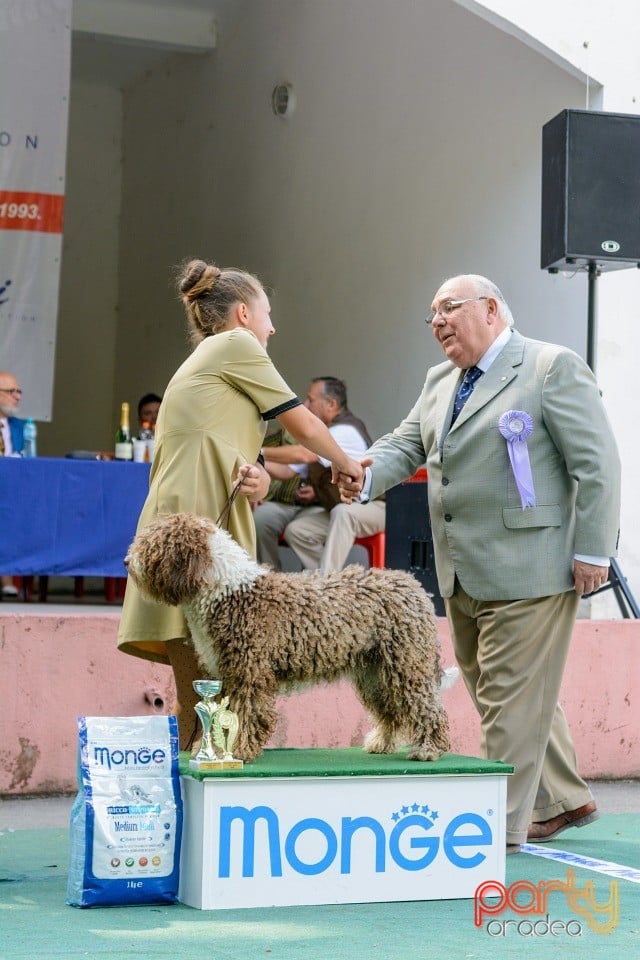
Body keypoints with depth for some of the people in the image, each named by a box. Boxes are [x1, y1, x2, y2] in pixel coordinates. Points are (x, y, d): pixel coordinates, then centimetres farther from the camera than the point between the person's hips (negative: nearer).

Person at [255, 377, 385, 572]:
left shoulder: (347, 431, -17)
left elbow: (303, 455, -27)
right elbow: (288, 471, 10)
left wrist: (261, 452, -22)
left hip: (370, 507, -8)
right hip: (334, 509, 8)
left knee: (343, 511, -40)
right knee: (296, 530, -15)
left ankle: (326, 577, -43)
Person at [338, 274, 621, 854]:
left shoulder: (553, 368, -8)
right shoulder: (440, 382, 17)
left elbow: (597, 464, -11)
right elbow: (406, 445, 12)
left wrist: (592, 553, -15)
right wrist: (367, 474, -11)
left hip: (529, 567, -8)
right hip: (465, 576, 8)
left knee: (512, 698, -3)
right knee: (505, 693, 16)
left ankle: (503, 824, 6)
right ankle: (563, 800, 31)